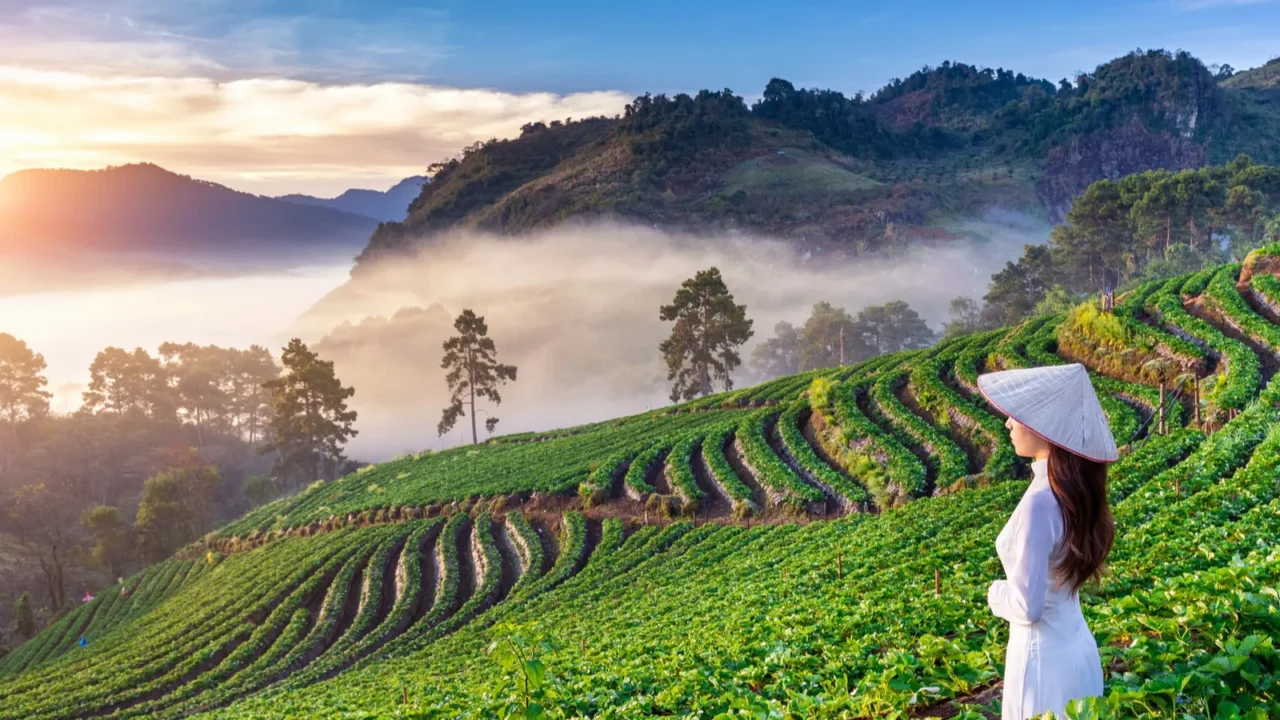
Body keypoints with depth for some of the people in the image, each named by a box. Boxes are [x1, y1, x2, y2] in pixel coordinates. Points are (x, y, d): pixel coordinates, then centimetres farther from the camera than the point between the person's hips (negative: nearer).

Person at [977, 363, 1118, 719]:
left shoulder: (1040, 502, -26)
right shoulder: (1074, 490, 0)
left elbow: (1027, 606, -22)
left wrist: (996, 593, -6)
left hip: (1045, 656, -9)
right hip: (1077, 647, 9)